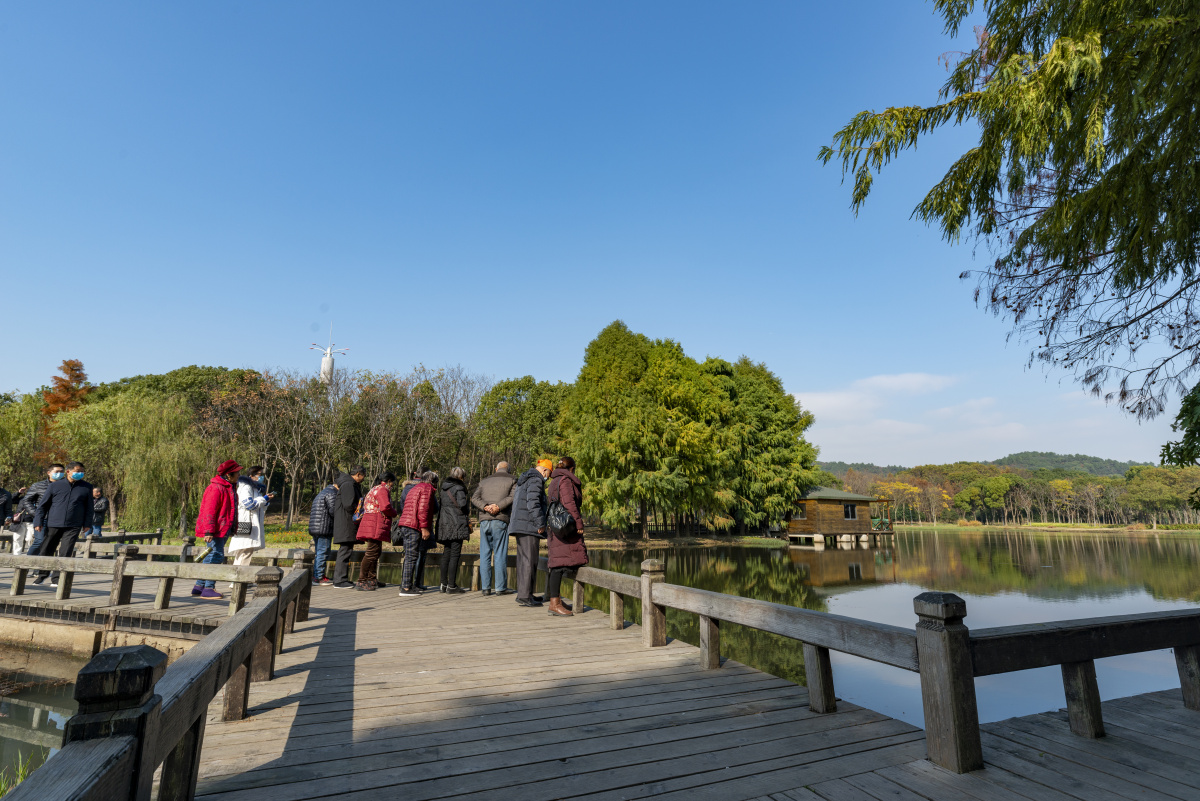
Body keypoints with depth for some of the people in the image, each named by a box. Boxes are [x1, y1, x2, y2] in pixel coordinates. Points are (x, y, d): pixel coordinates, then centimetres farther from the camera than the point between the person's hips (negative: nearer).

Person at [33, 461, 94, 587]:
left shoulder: (86, 487, 6)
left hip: (73, 527, -1)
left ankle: (56, 579, 2)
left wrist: (87, 524, 6)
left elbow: (89, 508, 11)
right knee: (45, 551, 12)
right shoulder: (56, 486, 4)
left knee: (65, 553, -6)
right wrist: (38, 521, 2)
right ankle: (42, 574, 34)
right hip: (53, 524, 1)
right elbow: (43, 504, 9)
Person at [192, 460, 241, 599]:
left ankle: (199, 586, 25)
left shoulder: (229, 487, 17)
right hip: (214, 530, -11)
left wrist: (234, 528, 24)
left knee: (212, 557, 15)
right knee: (216, 556, -9)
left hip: (222, 529, 11)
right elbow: (209, 511, -21)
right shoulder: (216, 488, -17)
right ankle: (208, 588, -3)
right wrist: (208, 531, -25)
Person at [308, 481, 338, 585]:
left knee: (319, 553, 15)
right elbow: (333, 511, -18)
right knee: (323, 552, -6)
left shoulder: (322, 493, 25)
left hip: (314, 528, 10)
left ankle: (316, 576, 20)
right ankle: (319, 577, -5)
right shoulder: (332, 493, -9)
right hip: (323, 528, -10)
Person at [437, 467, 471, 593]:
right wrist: (467, 511, 0)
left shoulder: (444, 489, 15)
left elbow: (439, 505, 15)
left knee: (446, 555, 12)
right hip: (457, 525, -8)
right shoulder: (458, 488, -9)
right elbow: (462, 504, -19)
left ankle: (444, 584, 15)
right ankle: (451, 585, -4)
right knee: (455, 555, -5)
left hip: (445, 525, 8)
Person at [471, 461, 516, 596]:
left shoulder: (484, 481, 21)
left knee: (484, 555, 8)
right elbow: (513, 497, -9)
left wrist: (485, 507, -7)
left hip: (484, 520, 3)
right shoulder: (511, 481, 9)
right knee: (500, 555, 1)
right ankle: (500, 587, 3)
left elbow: (474, 498, 6)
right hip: (500, 520, -3)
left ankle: (485, 587, 9)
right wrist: (498, 506, -14)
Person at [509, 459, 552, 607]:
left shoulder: (523, 480, 21)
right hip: (528, 526, -10)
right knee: (529, 560, -9)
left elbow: (515, 502, 23)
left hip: (520, 527, 10)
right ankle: (524, 597, -9)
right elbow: (533, 503, -21)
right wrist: (541, 524, -17)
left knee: (523, 560, 13)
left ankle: (523, 593, 20)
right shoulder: (536, 480, -11)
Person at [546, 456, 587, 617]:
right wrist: (579, 523, -16)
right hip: (564, 526, -10)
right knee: (561, 562, -13)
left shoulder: (555, 481, 22)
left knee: (557, 563, 12)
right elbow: (569, 503, -17)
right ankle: (554, 603, -16)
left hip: (557, 527, 10)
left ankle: (555, 599, 17)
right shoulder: (566, 480, -8)